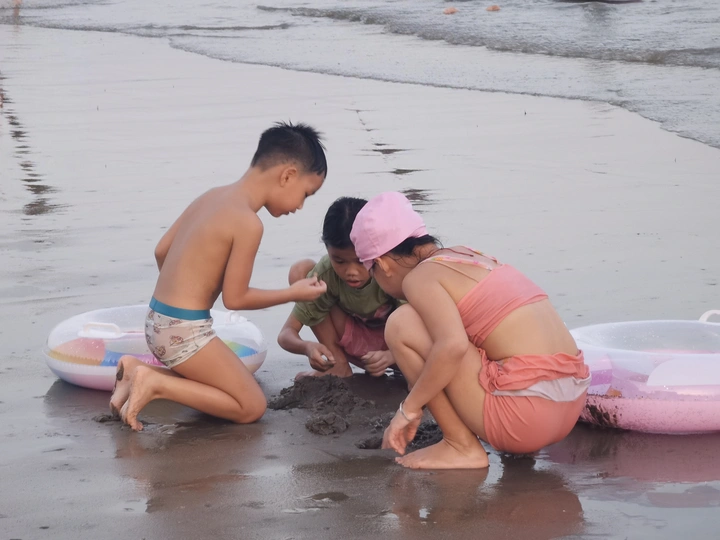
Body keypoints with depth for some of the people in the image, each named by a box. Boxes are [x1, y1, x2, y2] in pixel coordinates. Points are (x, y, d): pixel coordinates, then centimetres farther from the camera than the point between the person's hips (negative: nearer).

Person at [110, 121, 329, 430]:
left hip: (157, 321, 9)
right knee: (252, 407, 1)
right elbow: (235, 298, -12)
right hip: (185, 331, -9)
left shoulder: (212, 197, 9)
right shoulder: (248, 223, -17)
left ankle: (138, 371, 8)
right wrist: (294, 294, 0)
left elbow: (161, 250, 16)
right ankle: (156, 384, -9)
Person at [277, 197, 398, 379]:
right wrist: (306, 347, -46)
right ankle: (340, 365, -10)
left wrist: (391, 356, -50)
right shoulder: (326, 274, -24)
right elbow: (286, 334, -23)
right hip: (355, 342, 3)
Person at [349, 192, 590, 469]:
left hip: (525, 411, -9)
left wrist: (409, 408, -12)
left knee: (401, 324, -5)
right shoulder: (466, 255, 20)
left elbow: (452, 345, -23)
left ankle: (462, 447, -1)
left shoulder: (420, 278, -5)